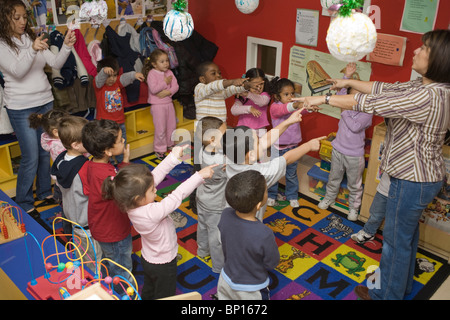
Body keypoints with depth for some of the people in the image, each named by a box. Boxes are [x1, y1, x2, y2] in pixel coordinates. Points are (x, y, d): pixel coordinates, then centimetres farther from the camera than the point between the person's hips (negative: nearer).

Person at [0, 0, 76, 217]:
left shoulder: (33, 39, 9)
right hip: (21, 108, -5)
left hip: (45, 103, 5)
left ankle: (45, 192, 30)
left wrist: (66, 46, -18)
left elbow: (56, 64, 0)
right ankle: (23, 202, 16)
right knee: (31, 158, -2)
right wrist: (32, 50, -35)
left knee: (46, 152, 11)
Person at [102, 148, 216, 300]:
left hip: (147, 258, 7)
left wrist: (174, 156, -17)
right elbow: (177, 196, -37)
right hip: (163, 265, -7)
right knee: (164, 295, 21)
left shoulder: (133, 204, -21)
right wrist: (200, 175, -30)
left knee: (148, 292, 31)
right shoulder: (152, 213, -42)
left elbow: (156, 174, -19)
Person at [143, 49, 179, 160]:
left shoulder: (169, 72, 5)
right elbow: (153, 89, -23)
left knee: (172, 126, 15)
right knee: (160, 129, -2)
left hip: (168, 103, 6)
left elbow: (175, 86, -1)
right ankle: (159, 149, 13)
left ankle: (169, 144, 35)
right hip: (157, 105, -6)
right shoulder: (152, 73, -12)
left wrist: (168, 92, -18)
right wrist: (165, 82, -17)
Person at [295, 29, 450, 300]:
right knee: (408, 232, 25)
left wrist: (325, 99, -21)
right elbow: (386, 89, 7)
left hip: (413, 181, -10)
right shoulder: (423, 85, 0)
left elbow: (372, 103, -28)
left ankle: (386, 295, 29)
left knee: (396, 239, 8)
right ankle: (402, 284, 47)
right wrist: (349, 82, 4)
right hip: (421, 176, 10)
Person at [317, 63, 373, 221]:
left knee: (354, 184, 11)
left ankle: (353, 207, 27)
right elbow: (342, 93, -9)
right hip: (338, 150, 4)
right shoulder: (347, 107, 1)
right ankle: (329, 198, 41)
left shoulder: (366, 114, -14)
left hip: (354, 155, -4)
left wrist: (344, 113, -17)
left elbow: (355, 126, -26)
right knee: (334, 178, 21)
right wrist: (347, 76, -17)